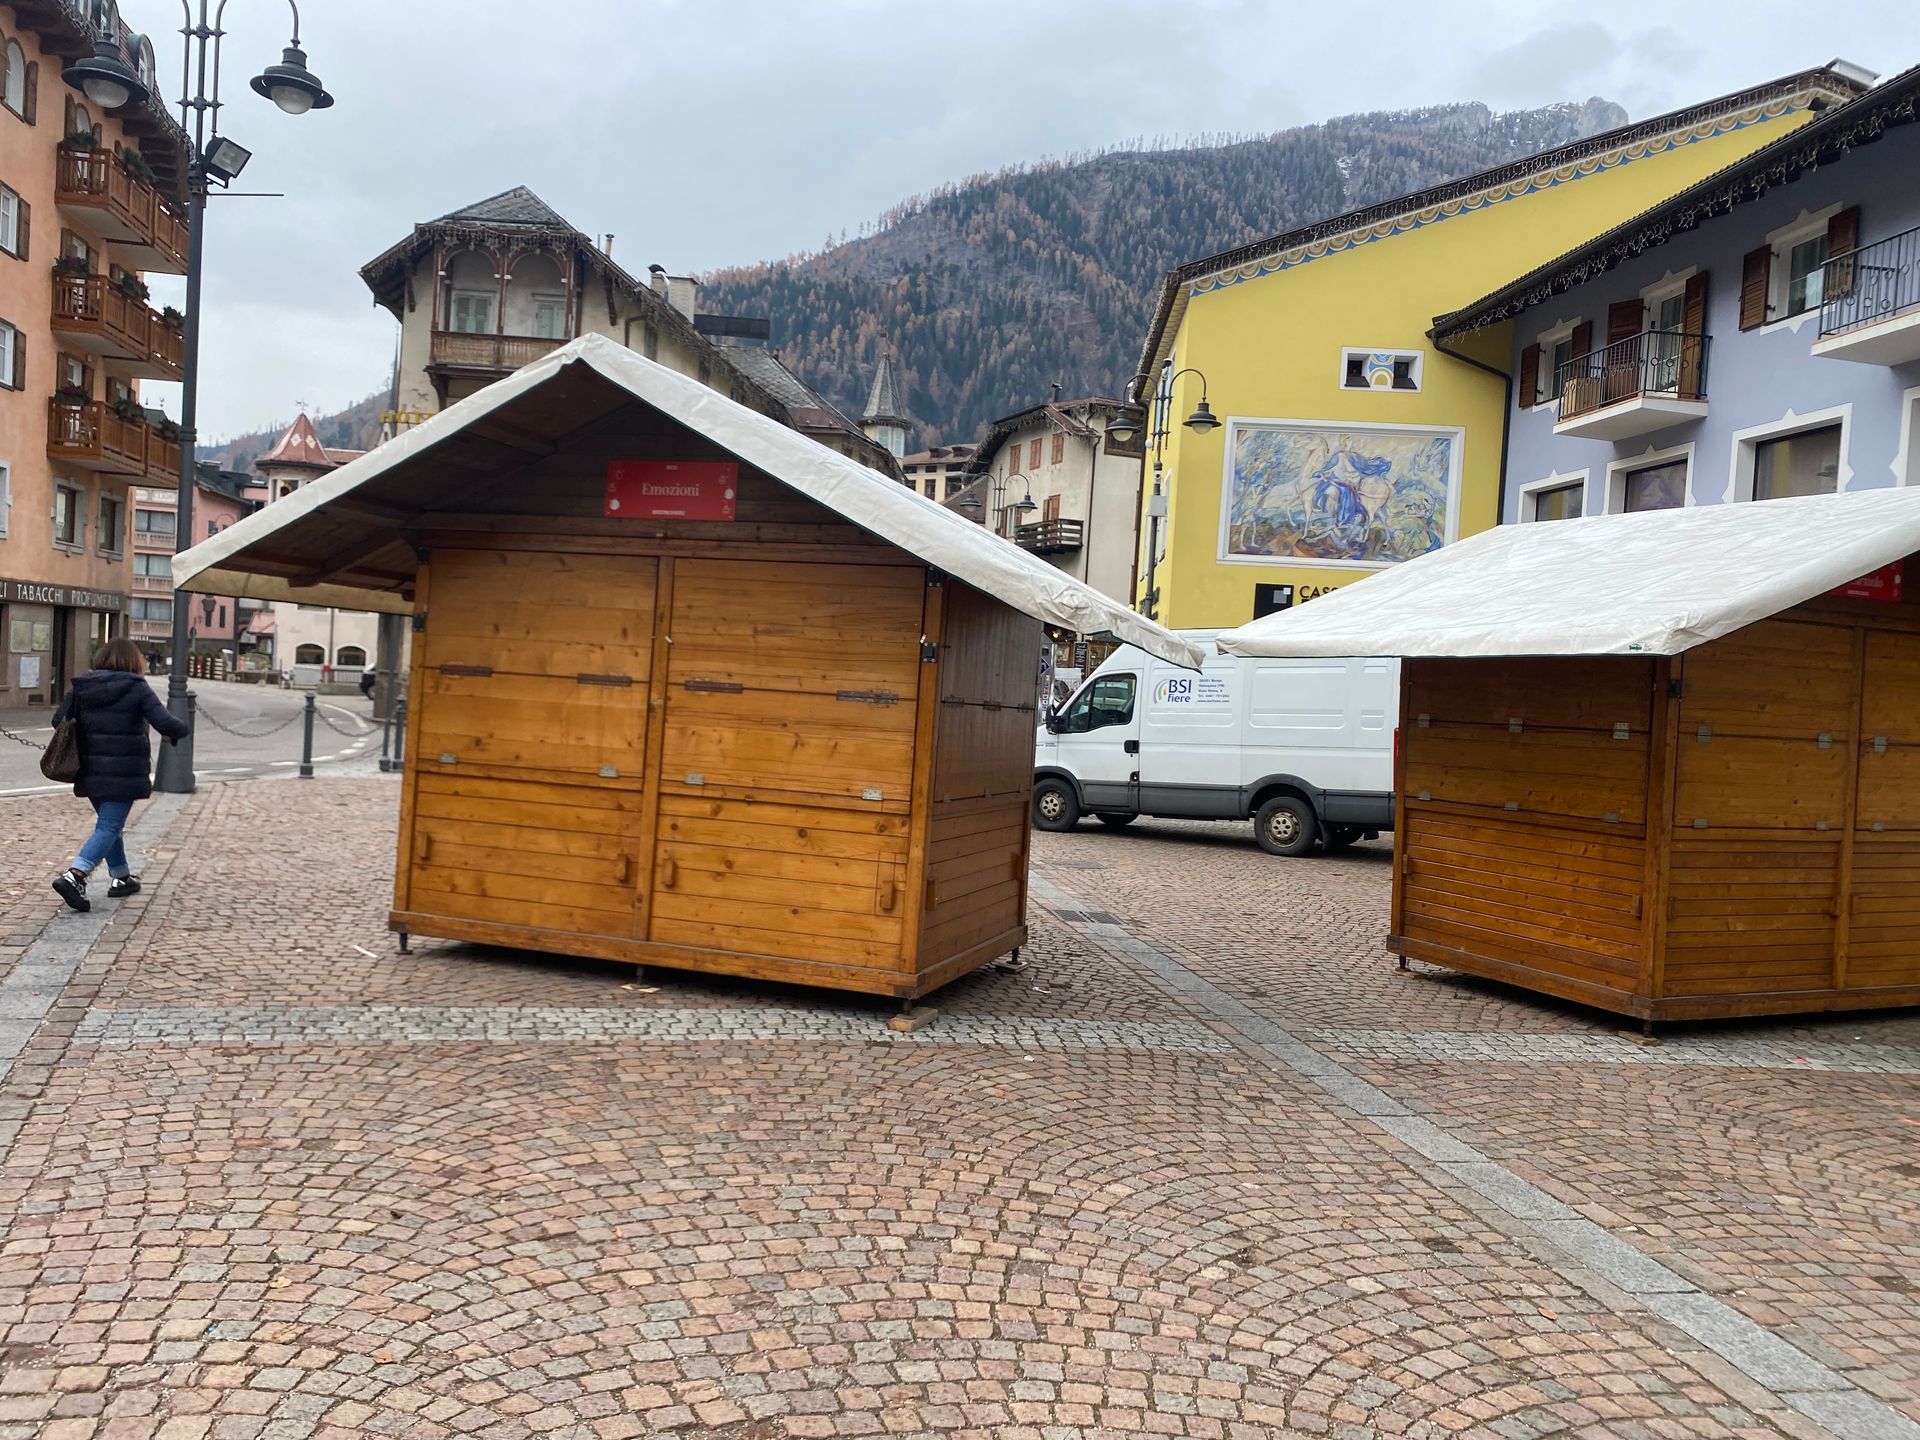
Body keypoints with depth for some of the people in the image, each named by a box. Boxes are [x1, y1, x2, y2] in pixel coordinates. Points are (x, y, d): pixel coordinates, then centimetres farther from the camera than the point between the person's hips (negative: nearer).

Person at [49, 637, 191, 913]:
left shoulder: (82, 686, 6)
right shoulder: (137, 688, -8)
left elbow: (59, 720, 7)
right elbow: (165, 724, -16)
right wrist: (180, 730, 5)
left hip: (91, 771, 6)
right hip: (124, 773, -6)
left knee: (108, 825, 20)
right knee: (109, 827, -4)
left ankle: (121, 878, 30)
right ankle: (74, 875, -21)